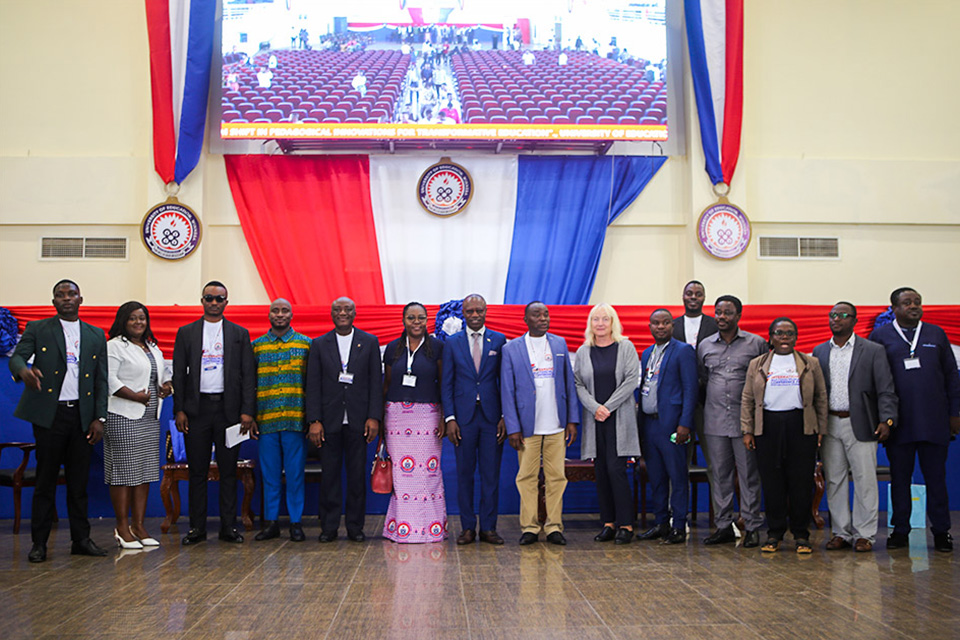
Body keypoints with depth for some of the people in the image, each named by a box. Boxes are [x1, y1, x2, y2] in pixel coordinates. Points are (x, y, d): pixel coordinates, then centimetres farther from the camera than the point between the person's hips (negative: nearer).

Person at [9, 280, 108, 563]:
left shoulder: (96, 335, 13)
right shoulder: (37, 329, 6)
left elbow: (101, 380, 11)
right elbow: (16, 357, -6)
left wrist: (99, 418, 3)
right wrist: (24, 370, -30)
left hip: (81, 415, 2)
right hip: (49, 414, -2)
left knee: (79, 480, 6)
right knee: (45, 479, 1)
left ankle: (81, 539, 13)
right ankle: (39, 542, 8)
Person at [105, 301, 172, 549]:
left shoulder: (153, 347, 20)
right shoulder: (114, 346, -4)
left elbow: (163, 374, 24)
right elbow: (109, 380, -14)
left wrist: (167, 386, 1)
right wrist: (136, 397, -18)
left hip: (150, 418, 8)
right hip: (123, 418, -8)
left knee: (145, 472, 8)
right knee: (123, 471, -5)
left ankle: (138, 526, 13)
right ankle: (122, 528, 1)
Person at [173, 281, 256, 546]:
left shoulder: (240, 334, 8)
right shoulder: (186, 333, 9)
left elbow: (248, 375, 4)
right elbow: (179, 374, 6)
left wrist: (247, 412, -4)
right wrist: (179, 410, -3)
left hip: (228, 409, 0)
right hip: (197, 409, 0)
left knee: (228, 471, 3)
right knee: (197, 471, 3)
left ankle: (228, 526, 9)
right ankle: (197, 527, 10)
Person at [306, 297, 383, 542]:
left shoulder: (369, 342, 6)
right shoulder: (319, 344, 7)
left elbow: (376, 382, 3)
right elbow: (313, 385, 3)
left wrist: (374, 417, -6)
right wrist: (314, 421, -5)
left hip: (358, 420, 0)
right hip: (329, 420, 0)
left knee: (357, 474, 3)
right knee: (329, 474, 4)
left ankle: (355, 527, 12)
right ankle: (329, 527, 12)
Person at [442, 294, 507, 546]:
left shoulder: (499, 341, 5)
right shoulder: (452, 343, 5)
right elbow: (446, 384, 4)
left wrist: (505, 416, -3)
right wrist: (449, 418, -4)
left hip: (492, 417, 0)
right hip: (463, 418, 0)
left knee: (491, 474, 3)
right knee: (464, 474, 4)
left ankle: (488, 527, 11)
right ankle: (467, 527, 13)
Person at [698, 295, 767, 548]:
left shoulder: (756, 343, 2)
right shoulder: (705, 346, 10)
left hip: (745, 420, -3)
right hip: (714, 420, 3)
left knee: (748, 474, 0)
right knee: (719, 473, 7)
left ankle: (752, 527, 7)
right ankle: (724, 525, 15)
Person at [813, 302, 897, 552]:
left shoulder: (873, 351, 1)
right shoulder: (819, 352, 11)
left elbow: (885, 389, -4)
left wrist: (886, 420, -15)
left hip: (860, 424, -3)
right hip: (828, 425, 3)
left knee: (865, 480, -2)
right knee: (834, 480, 7)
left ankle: (864, 534, 7)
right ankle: (841, 533, 16)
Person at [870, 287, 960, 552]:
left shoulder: (936, 334, 11)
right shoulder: (880, 336, 4)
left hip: (934, 421, 1)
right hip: (898, 422, -1)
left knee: (936, 478, 4)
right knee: (899, 478, 6)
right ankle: (900, 531, 15)